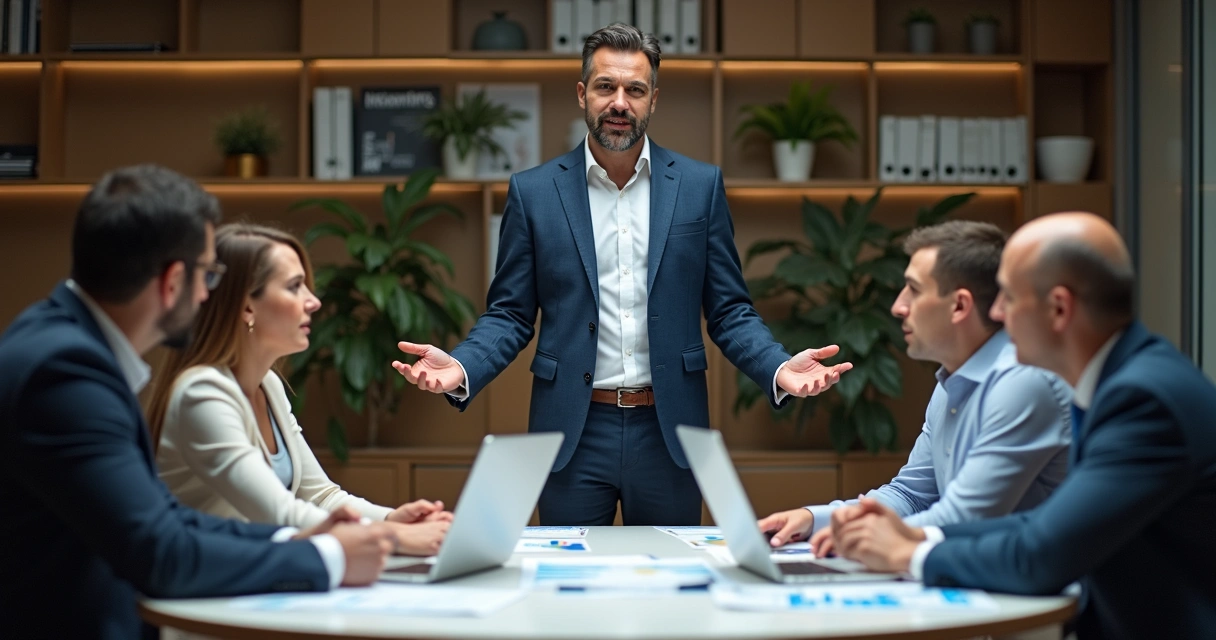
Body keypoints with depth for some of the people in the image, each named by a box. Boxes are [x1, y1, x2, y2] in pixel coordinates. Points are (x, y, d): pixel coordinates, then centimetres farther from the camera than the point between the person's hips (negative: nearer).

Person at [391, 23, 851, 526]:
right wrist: (461, 368, -15)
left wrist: (778, 369, -13)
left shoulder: (700, 186, 4)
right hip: (572, 432, 0)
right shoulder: (533, 191, 3)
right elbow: (509, 314, 4)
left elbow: (729, 310, 5)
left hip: (668, 433, 1)